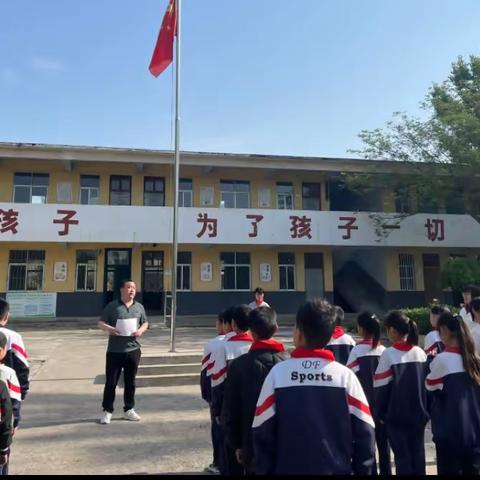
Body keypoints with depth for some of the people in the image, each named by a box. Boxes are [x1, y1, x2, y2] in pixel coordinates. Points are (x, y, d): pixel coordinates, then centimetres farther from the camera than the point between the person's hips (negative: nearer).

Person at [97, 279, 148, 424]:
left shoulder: (139, 307, 8)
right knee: (111, 382, 3)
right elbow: (101, 324, -1)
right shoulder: (112, 306, -2)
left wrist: (141, 330, -7)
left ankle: (129, 410, 24)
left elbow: (145, 323, 15)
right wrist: (110, 329, -22)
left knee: (130, 381, 11)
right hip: (114, 351, -3)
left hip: (133, 350, 3)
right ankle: (107, 411, 16)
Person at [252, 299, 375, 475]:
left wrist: (264, 470, 6)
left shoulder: (277, 373, -10)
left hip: (288, 469, 0)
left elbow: (262, 433, -5)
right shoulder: (345, 376, -7)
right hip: (337, 469, 1)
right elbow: (364, 433, -5)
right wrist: (362, 471, 7)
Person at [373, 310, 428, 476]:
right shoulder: (421, 353, 3)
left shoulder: (389, 354, -14)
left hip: (396, 414, -5)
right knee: (418, 454, 14)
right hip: (419, 413, 5)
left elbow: (381, 387, -12)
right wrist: (425, 409, 16)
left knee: (402, 456, 5)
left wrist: (380, 412, 0)